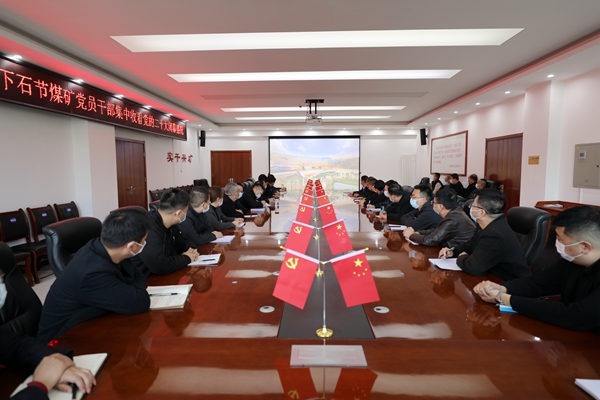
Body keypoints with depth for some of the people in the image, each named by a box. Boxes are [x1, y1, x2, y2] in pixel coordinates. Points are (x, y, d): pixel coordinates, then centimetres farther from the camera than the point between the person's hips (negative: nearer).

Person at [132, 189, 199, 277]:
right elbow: (160, 266, -33)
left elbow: (183, 241, 17)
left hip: (162, 277, 8)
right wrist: (186, 258, -17)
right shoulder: (149, 227, -28)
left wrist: (192, 250, -5)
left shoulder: (170, 224, 1)